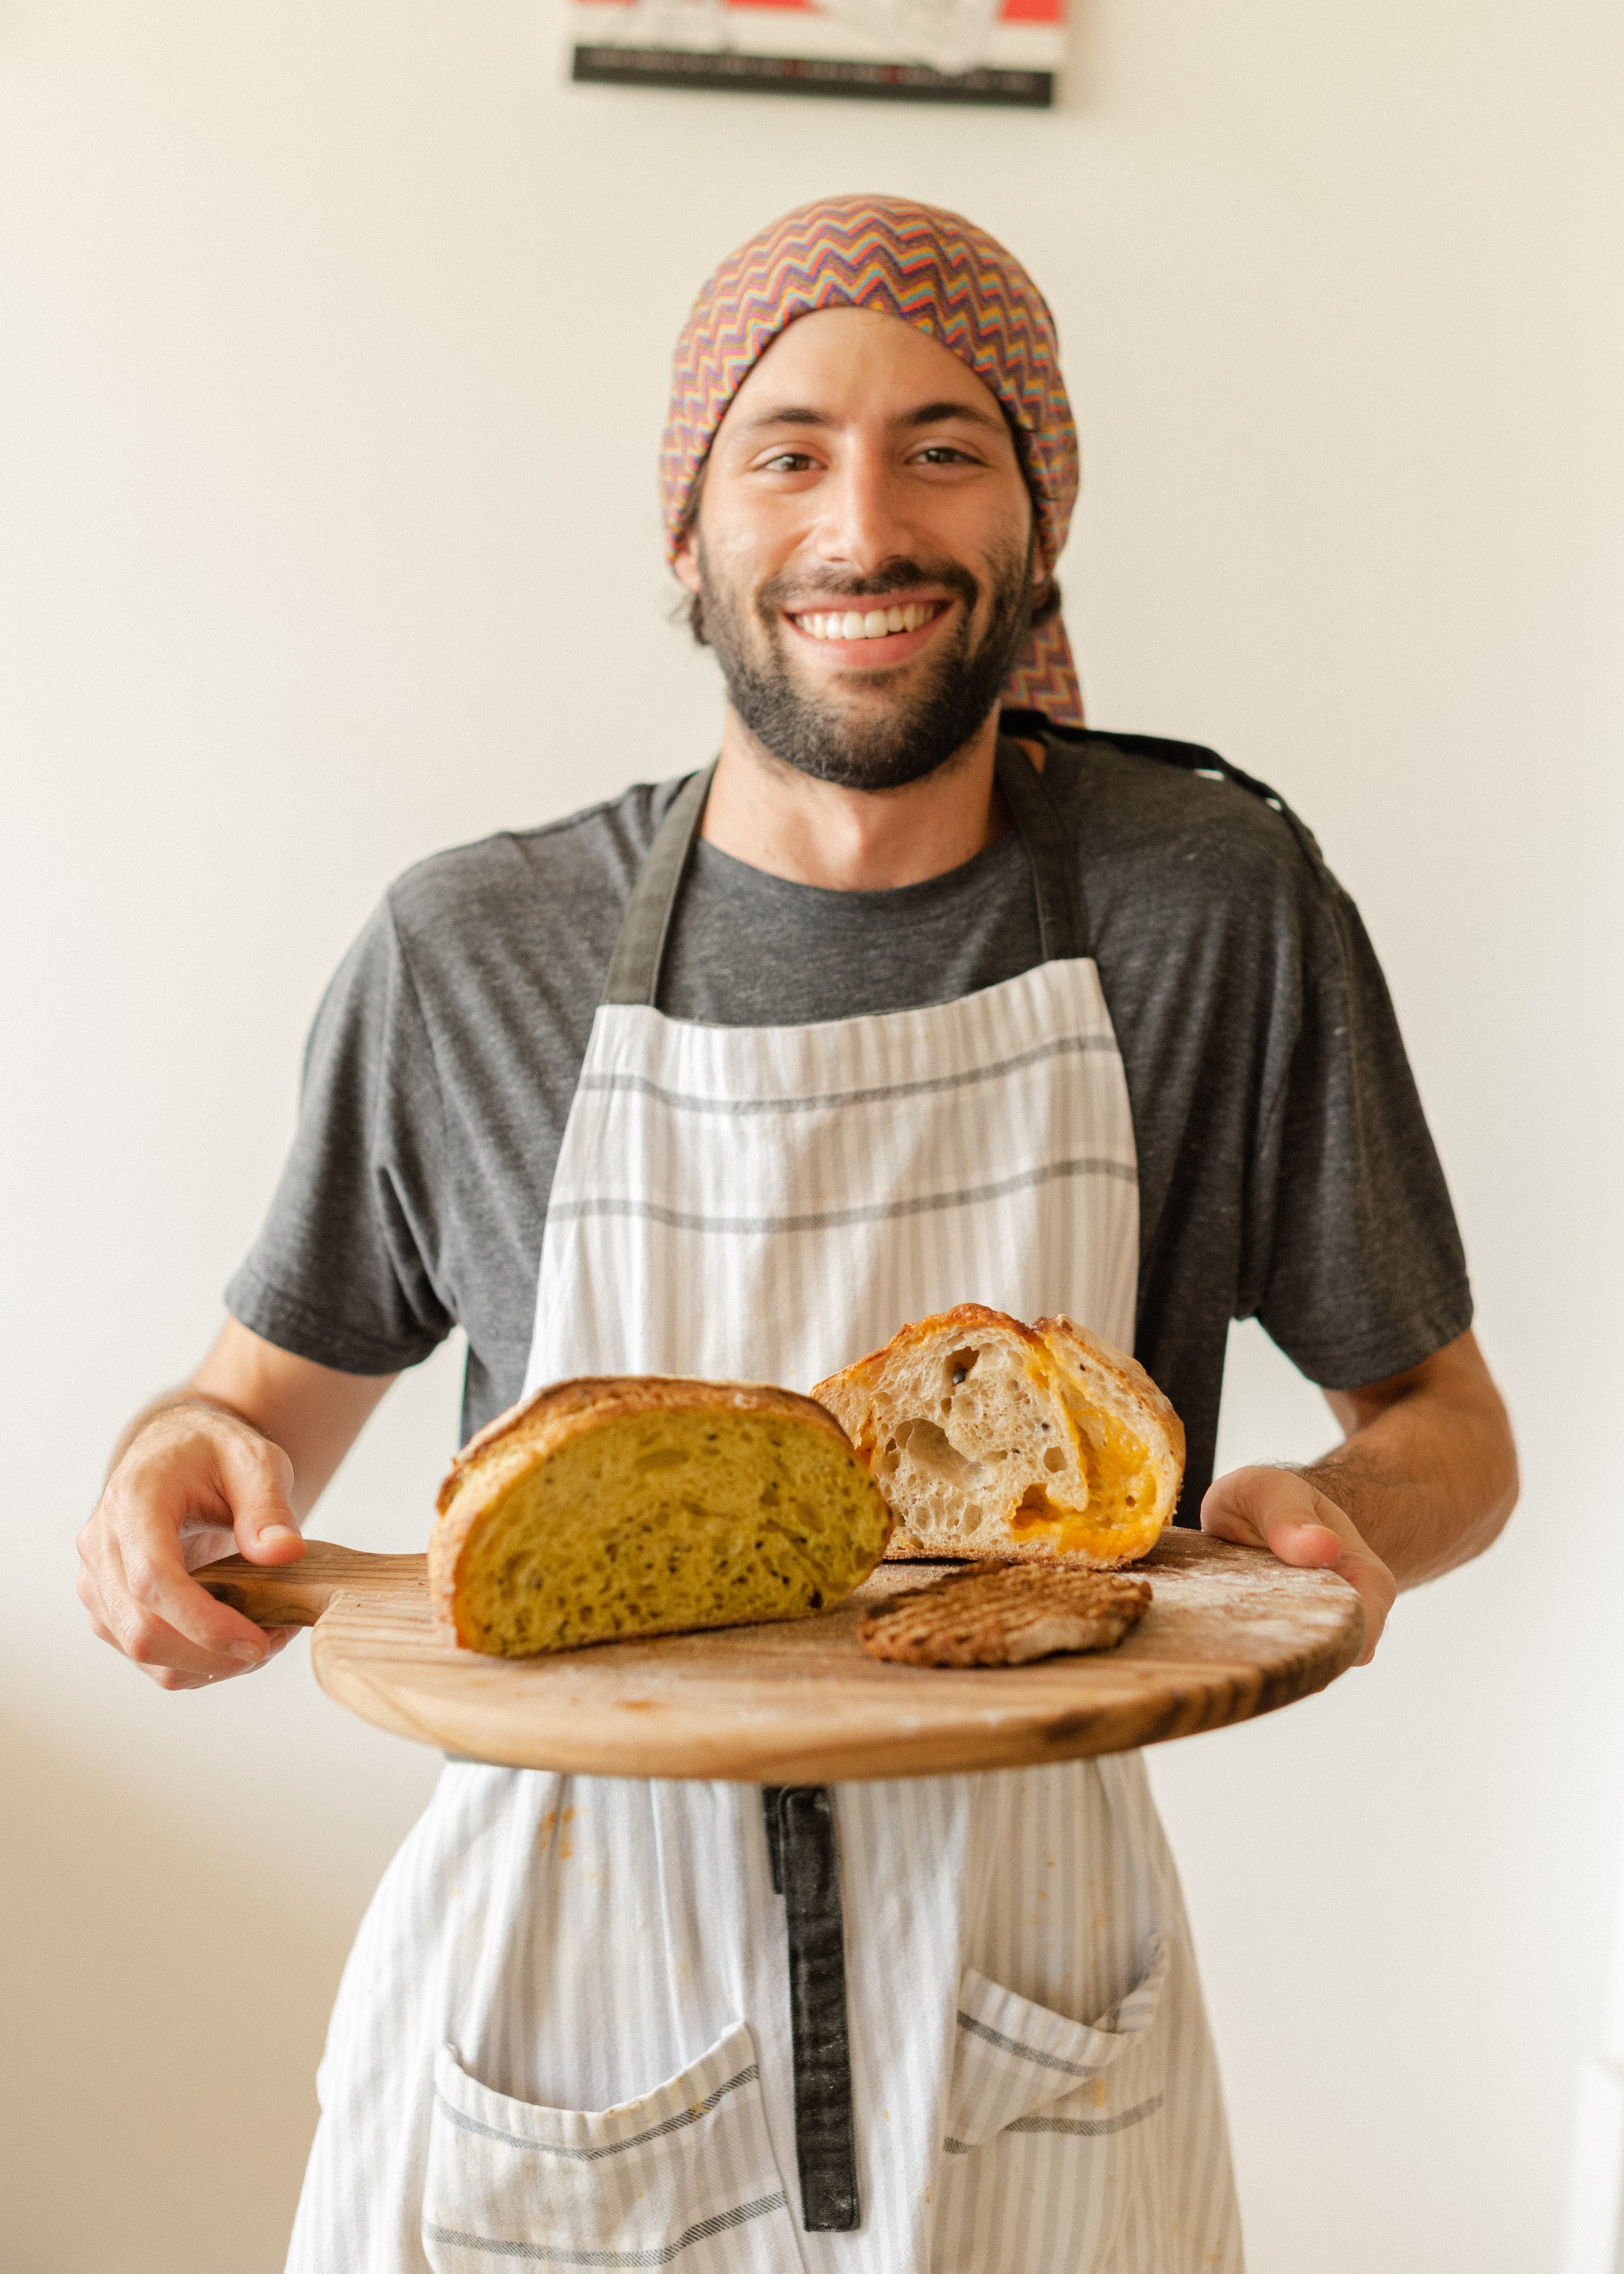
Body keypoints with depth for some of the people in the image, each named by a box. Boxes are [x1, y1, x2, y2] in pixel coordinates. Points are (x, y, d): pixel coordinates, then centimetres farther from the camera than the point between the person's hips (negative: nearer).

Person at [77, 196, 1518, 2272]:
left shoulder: (1216, 909, -8)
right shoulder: (470, 957, -7)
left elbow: (1446, 1419, 2)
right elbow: (275, 1393, 7)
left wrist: (1331, 1516, -20)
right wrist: (183, 1476, -15)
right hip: (553, 2009, 1)